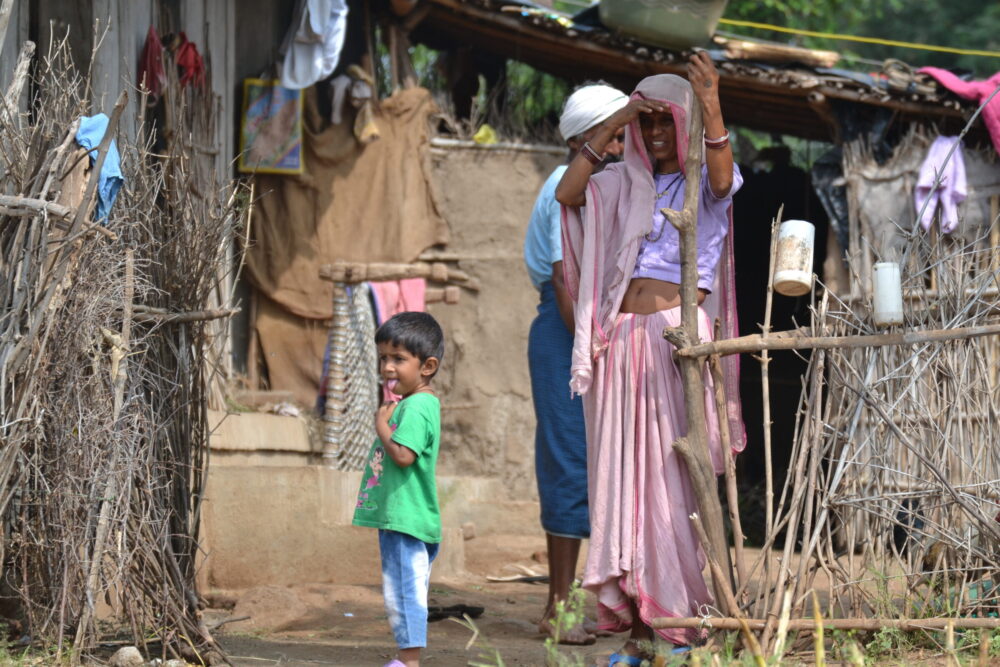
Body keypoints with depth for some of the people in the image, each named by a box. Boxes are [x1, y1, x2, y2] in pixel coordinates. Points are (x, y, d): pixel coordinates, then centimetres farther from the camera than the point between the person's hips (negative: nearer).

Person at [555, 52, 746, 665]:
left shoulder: (704, 181, 4)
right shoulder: (625, 183, 16)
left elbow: (722, 176, -19)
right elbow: (566, 194, 2)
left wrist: (712, 109, -35)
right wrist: (609, 129, -1)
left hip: (679, 333, -4)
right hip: (625, 339, 4)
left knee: (677, 475, -8)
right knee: (626, 476, 0)